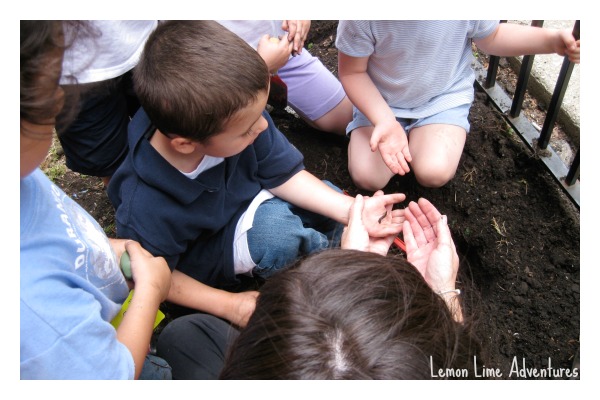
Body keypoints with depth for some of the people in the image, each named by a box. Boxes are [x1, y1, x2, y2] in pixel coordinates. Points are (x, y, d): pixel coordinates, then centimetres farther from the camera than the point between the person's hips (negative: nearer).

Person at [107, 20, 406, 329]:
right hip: (205, 245, -4)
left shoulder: (237, 116, -27)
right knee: (276, 231, -31)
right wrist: (228, 305, -18)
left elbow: (283, 174, -13)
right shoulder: (145, 210, -36)